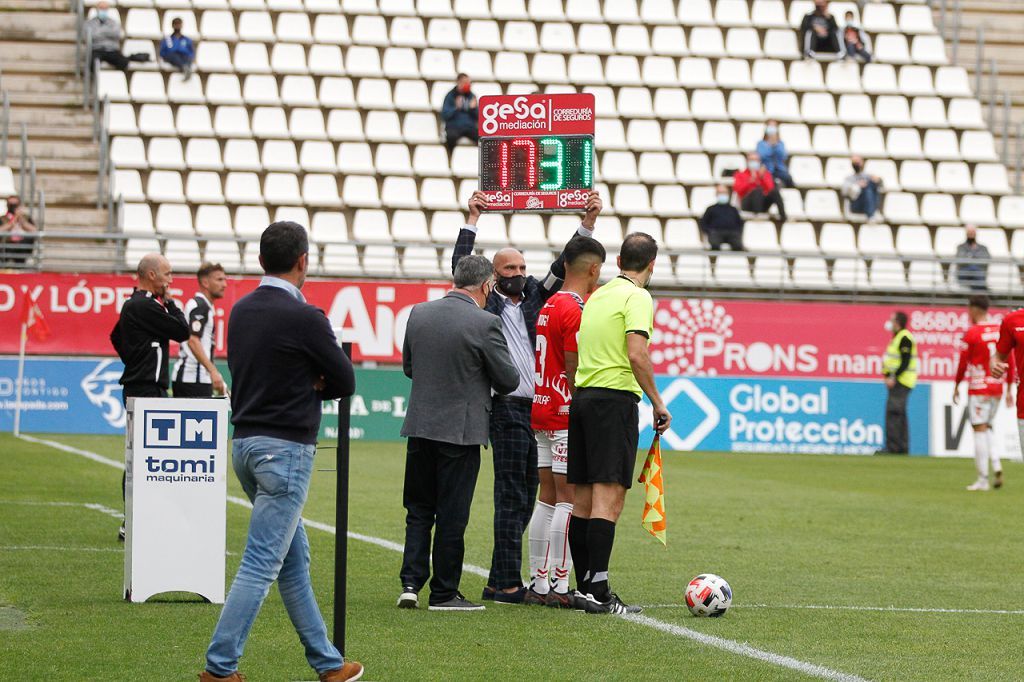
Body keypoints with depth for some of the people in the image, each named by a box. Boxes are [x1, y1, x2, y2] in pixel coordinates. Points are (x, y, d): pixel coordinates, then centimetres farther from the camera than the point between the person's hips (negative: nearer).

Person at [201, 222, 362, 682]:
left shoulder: (241, 311, 8)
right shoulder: (304, 317, -15)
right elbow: (344, 381, -6)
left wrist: (302, 385, 4)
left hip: (245, 442, 9)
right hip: (285, 449, -9)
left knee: (294, 559, 16)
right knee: (261, 564, -7)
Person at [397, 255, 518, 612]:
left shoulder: (419, 313, 2)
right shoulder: (484, 323, -14)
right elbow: (509, 380, -6)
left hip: (420, 426, 5)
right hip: (460, 429, -5)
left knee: (419, 510, 15)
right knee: (452, 515, 3)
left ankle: (410, 583, 7)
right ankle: (444, 592, 8)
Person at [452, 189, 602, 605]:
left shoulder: (534, 296, 16)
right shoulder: (485, 304, 3)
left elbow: (563, 266, 14)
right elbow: (461, 269, -7)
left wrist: (588, 223, 5)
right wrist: (472, 220, -5)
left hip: (538, 409, 6)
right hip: (507, 409, -6)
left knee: (525, 498, 8)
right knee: (511, 497, -7)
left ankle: (500, 583, 13)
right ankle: (507, 585, -6)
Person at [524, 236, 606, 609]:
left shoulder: (549, 305, 13)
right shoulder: (577, 311, -14)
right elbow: (575, 373, -16)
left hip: (541, 411, 9)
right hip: (568, 416, -9)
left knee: (548, 497, 11)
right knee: (570, 499, -5)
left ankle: (538, 583, 12)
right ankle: (559, 586, -6)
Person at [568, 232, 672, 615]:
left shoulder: (597, 296, 17)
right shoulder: (637, 297, -7)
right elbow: (637, 355, -19)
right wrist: (658, 404, -12)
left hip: (582, 397, 8)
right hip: (615, 397, -8)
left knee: (583, 498, 9)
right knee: (609, 497, -10)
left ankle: (584, 587, 13)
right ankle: (597, 593, -15)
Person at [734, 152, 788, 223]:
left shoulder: (765, 174, 22)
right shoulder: (740, 175, 17)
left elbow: (770, 188, 3)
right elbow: (738, 189, -3)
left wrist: (763, 178, -11)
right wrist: (750, 181, -17)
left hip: (762, 203, 2)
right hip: (748, 205, -2)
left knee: (774, 191, -26)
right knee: (758, 189, -32)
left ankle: (783, 215, -40)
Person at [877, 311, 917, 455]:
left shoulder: (905, 338, -15)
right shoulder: (898, 337, 17)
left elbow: (905, 362, -21)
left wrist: (894, 378, -23)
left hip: (901, 382, -11)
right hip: (897, 381, 11)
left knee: (893, 412, -14)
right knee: (900, 414, 11)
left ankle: (893, 447, -16)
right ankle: (903, 447, 14)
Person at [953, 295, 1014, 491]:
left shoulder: (972, 333, -9)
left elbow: (963, 364, -7)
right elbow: (1010, 363, 9)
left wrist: (956, 387, 6)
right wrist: (1009, 390, 16)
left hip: (979, 389, -6)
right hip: (997, 388, 6)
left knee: (980, 430, -2)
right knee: (986, 429, 19)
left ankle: (982, 480, -4)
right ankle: (996, 466, -1)